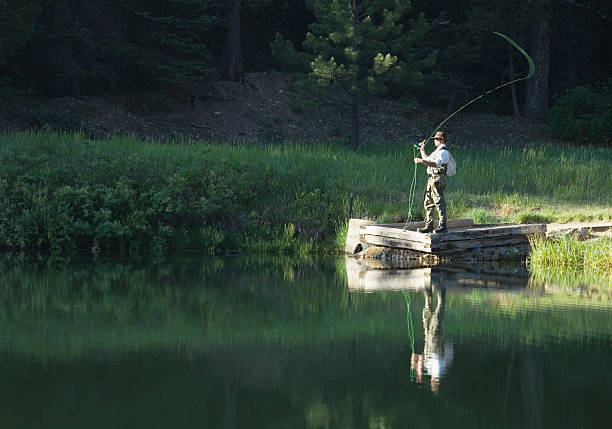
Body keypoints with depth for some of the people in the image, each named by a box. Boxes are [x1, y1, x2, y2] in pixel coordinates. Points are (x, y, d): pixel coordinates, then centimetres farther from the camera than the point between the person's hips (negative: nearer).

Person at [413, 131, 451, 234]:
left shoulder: (443, 152, -11)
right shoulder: (437, 151, 22)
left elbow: (435, 164, -27)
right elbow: (427, 159, 38)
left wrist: (421, 161, -32)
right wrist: (422, 149, 35)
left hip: (438, 180, -10)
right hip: (431, 179, 10)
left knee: (439, 203, -12)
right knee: (428, 203, 10)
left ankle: (443, 226, -12)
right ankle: (429, 226, 14)